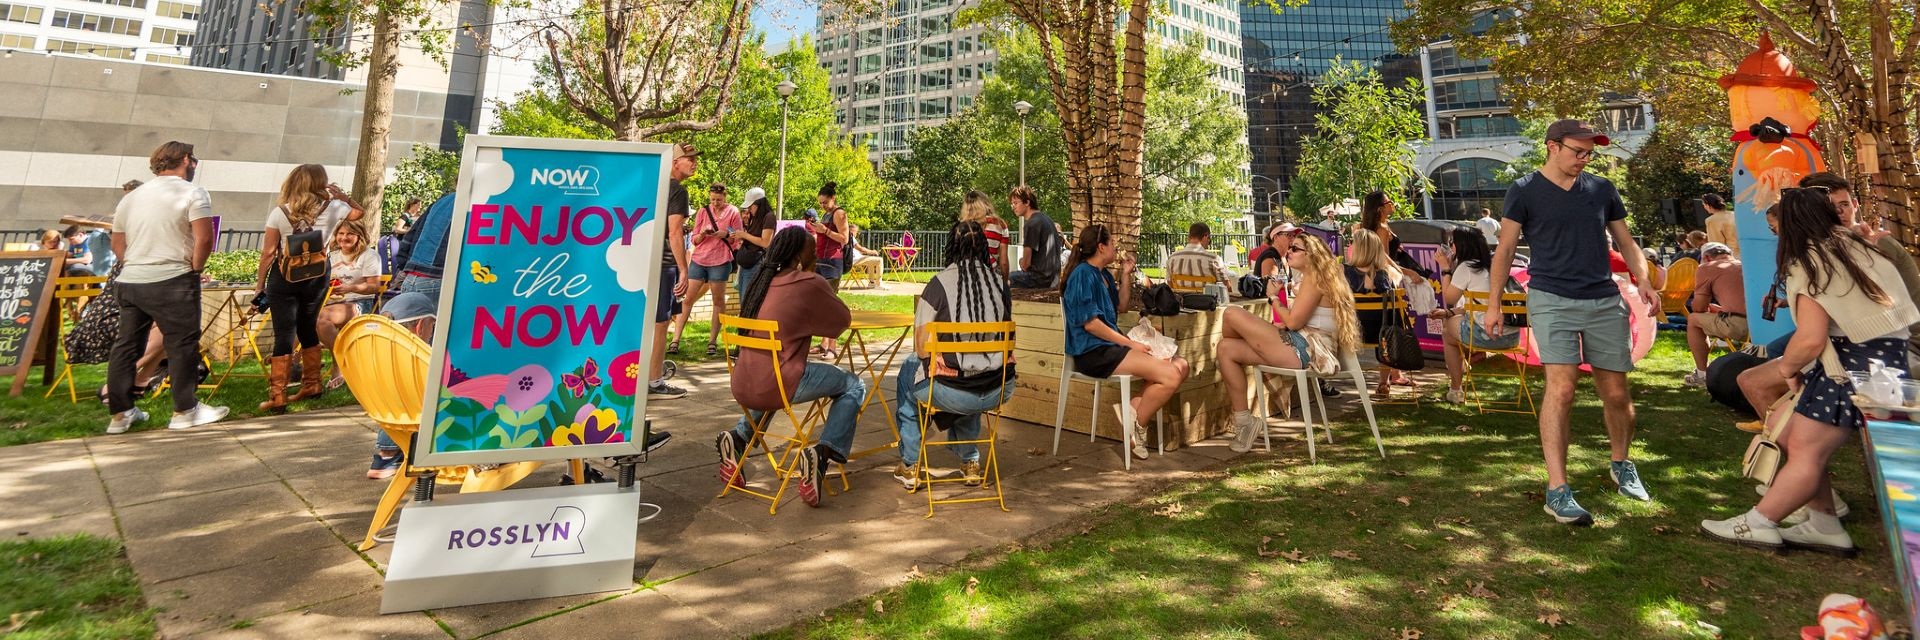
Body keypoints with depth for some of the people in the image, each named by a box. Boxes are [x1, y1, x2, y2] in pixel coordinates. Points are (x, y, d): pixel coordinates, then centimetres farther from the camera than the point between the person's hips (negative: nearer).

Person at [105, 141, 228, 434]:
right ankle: (185, 410, 2)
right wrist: (195, 268, -4)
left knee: (126, 345, 12)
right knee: (182, 343, -1)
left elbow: (117, 244, 19)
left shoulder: (131, 197, 16)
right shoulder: (192, 193, -6)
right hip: (173, 281, -7)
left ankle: (120, 413, 18)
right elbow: (204, 238, -16)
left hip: (129, 280, 7)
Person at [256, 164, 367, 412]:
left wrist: (260, 282, 4)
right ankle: (311, 385, 26)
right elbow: (360, 212, 18)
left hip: (284, 276, -2)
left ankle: (277, 396, 0)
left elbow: (268, 252, -6)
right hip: (317, 275, 2)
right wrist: (340, 194, 12)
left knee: (284, 335, -1)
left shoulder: (280, 212, -7)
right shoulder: (331, 208, -4)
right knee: (308, 329, 17)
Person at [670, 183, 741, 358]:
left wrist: (726, 234, -17)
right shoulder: (703, 211, 8)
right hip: (698, 260, 3)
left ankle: (712, 342, 8)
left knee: (719, 301, 2)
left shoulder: (733, 212, 1)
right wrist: (703, 234, -14)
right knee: (687, 299, 0)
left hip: (720, 262, -2)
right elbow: (694, 240, 8)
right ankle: (675, 340, 2)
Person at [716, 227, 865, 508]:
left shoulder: (763, 280, 13)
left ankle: (738, 437, 20)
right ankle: (822, 452, -7)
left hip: (743, 386, 7)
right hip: (778, 385, -7)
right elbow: (844, 319, 6)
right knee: (853, 387, 11)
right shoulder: (810, 283, -7)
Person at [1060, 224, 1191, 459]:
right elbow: (1090, 323, -17)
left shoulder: (1103, 274, 18)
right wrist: (1130, 344, -15)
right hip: (1093, 352, -10)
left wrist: (1126, 274, 15)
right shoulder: (1083, 274, -10)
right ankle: (1136, 424, -4)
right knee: (1170, 376, -20)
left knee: (1179, 365, -3)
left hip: (1110, 346, 10)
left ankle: (1132, 409, -9)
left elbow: (1121, 305, 27)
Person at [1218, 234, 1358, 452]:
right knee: (1227, 349, 4)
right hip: (1300, 350, 11)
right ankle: (1244, 422, 5)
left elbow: (1293, 322, -15)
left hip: (1305, 352, -11)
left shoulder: (1314, 278, -7)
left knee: (1232, 314, -17)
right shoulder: (1310, 279, 25)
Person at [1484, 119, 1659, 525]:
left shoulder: (1602, 189, 12)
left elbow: (1626, 242, 17)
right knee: (1561, 388, -16)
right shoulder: (1524, 191, 1)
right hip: (1552, 300, -4)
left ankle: (1622, 465, 36)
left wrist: (1644, 283, -1)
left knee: (1616, 392, 10)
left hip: (1605, 301, 4)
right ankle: (1557, 491, -13)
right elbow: (1505, 251, 1)